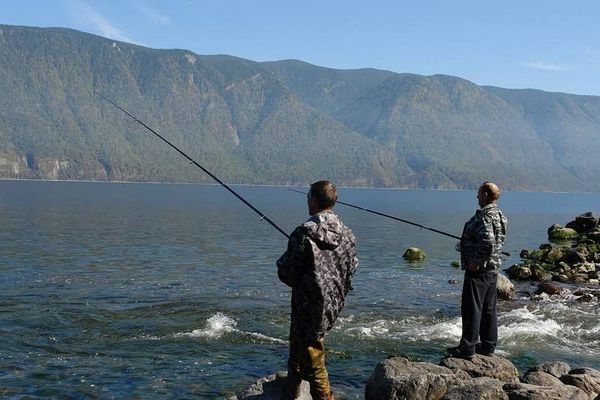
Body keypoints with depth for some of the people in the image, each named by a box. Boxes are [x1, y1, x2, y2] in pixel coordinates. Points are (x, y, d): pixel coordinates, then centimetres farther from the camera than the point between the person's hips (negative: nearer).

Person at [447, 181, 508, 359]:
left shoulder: (483, 216, -20)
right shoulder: (500, 215, 11)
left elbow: (488, 242, -32)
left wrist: (476, 262, -21)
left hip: (478, 270, -10)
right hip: (493, 269, 10)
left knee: (472, 309, -3)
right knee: (489, 309, 14)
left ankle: (468, 347, 1)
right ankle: (488, 346, 21)